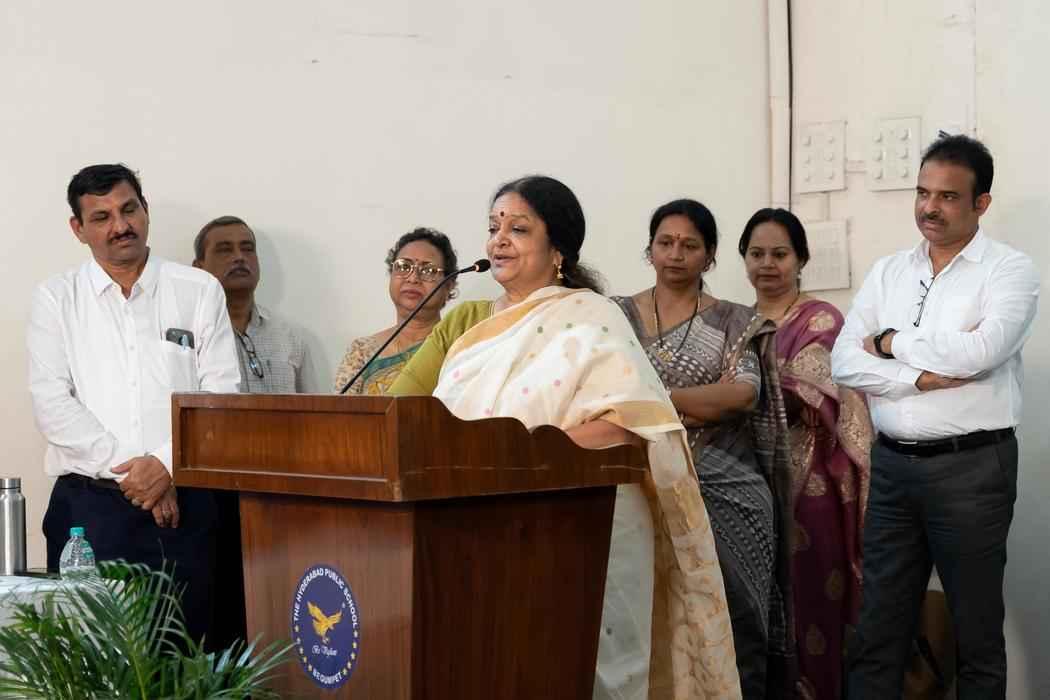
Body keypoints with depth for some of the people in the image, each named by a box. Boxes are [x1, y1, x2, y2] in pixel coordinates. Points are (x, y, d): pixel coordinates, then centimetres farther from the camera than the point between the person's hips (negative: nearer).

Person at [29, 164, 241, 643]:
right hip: (88, 504, 0)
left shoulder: (199, 291, 8)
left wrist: (167, 463, -11)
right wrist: (128, 471, -10)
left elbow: (221, 393, 2)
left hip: (183, 503, 0)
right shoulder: (56, 299, 7)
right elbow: (51, 402, -2)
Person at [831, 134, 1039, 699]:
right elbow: (844, 362, 1)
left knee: (976, 629, 7)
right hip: (891, 464, 4)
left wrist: (891, 342, -7)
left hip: (971, 466, -4)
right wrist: (922, 378, -13)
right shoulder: (887, 272, 11)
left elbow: (974, 352, -21)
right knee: (879, 626, 8)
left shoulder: (1010, 271, -4)